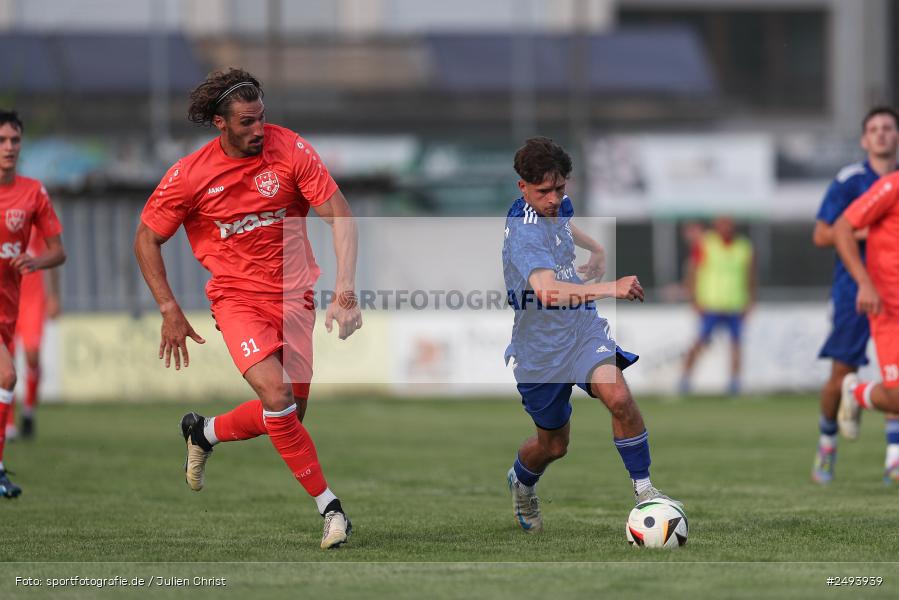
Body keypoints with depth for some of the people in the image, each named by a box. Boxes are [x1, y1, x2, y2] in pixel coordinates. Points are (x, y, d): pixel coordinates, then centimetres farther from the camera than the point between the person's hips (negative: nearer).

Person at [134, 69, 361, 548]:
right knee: (276, 396, -23)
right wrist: (170, 311, -3)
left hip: (294, 293, 2)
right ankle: (329, 506, -13)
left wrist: (344, 288, -22)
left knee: (287, 416, 3)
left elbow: (339, 216, -10)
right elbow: (146, 238, 3)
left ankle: (204, 433, 33)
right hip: (237, 297, -2)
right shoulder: (189, 175, -10)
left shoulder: (290, 150, -9)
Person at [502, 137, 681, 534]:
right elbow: (548, 291, -45)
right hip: (541, 348, -5)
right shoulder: (524, 235, -26)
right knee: (552, 445, 13)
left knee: (619, 397, -25)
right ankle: (521, 483, 48)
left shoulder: (558, 207, 1)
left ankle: (643, 487, -13)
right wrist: (608, 289, -55)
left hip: (583, 329, 5)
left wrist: (596, 253, 27)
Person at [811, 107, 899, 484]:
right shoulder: (849, 181, -3)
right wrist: (865, 231, -15)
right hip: (854, 290, -2)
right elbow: (821, 236, -5)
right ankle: (827, 445, 24)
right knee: (842, 375, 0)